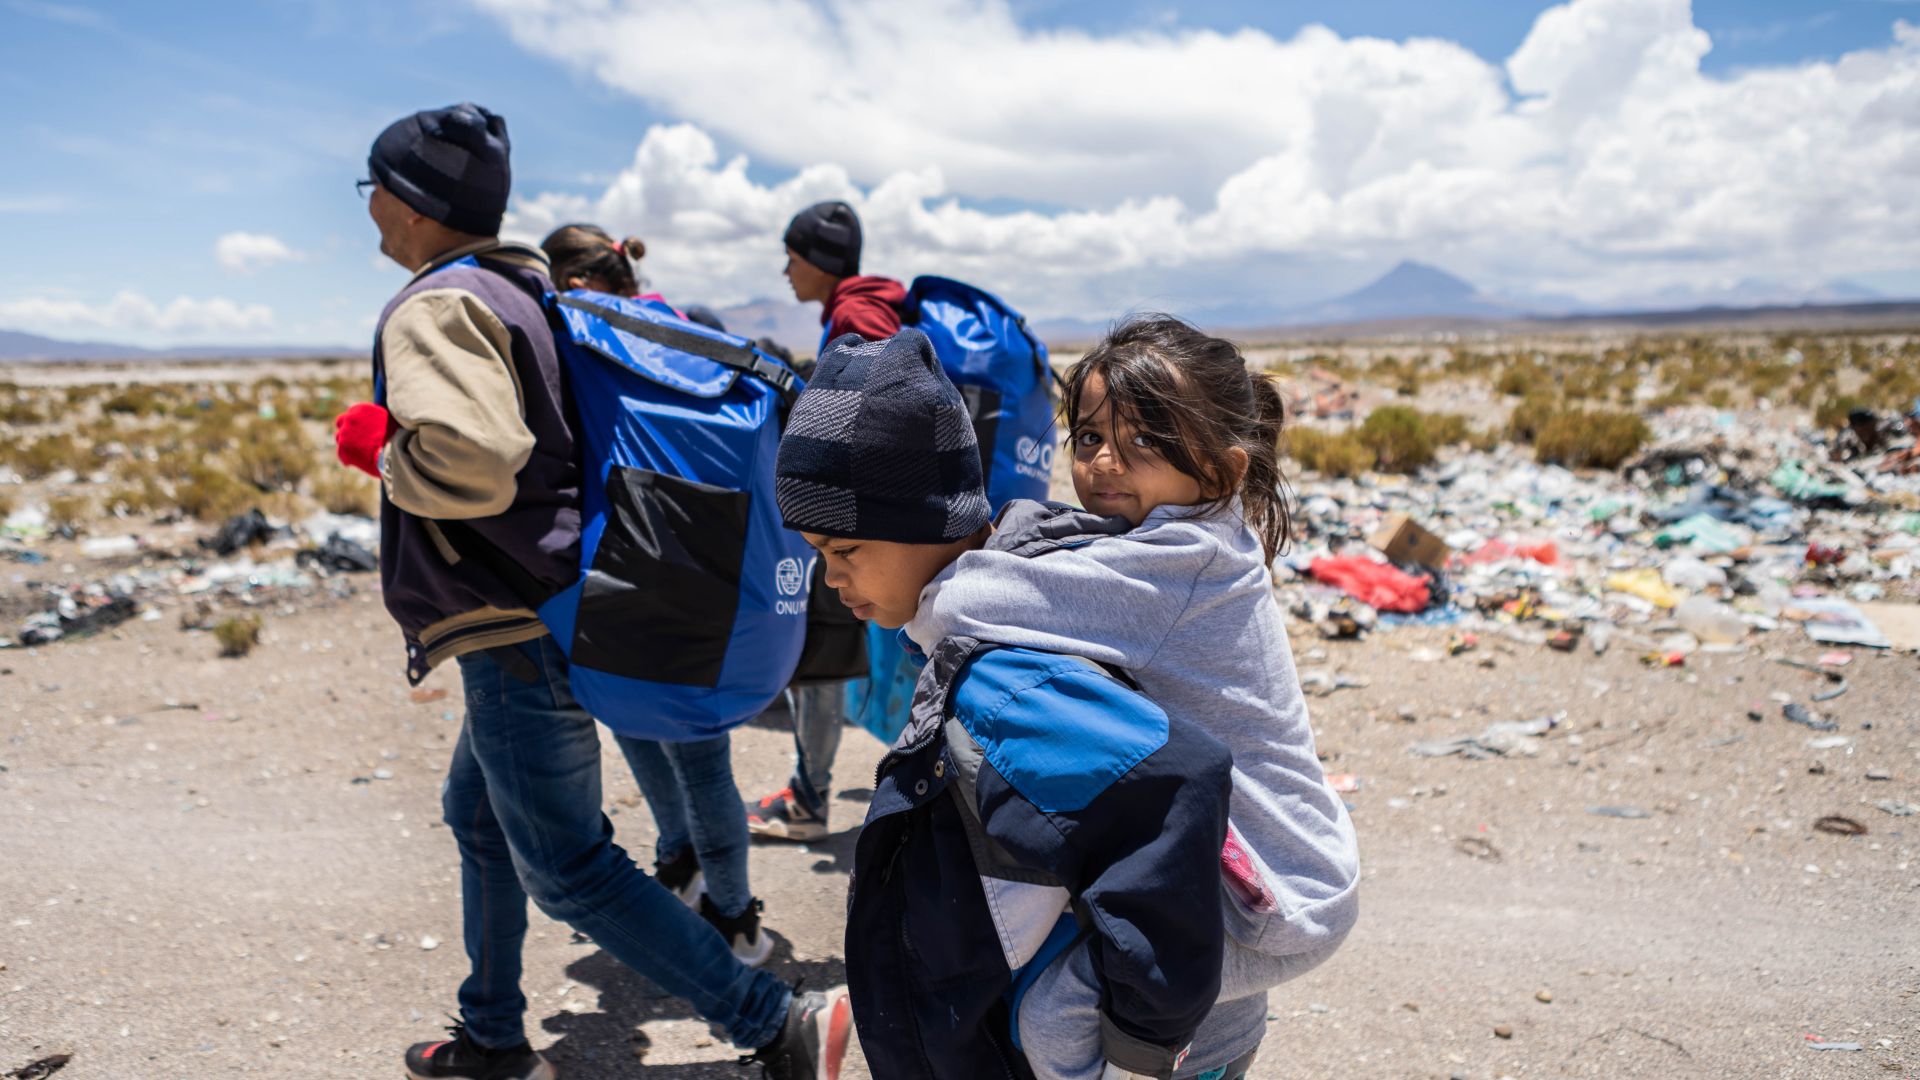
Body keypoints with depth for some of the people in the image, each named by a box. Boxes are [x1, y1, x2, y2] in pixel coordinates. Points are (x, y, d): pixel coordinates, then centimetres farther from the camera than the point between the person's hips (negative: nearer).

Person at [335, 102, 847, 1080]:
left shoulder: (436, 306, -16)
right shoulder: (520, 292, 14)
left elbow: (469, 461, -32)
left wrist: (377, 449, -14)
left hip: (517, 633, -11)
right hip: (531, 626, 11)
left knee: (566, 867, -6)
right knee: (478, 815, 24)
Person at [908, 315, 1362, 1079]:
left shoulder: (1188, 558, -26)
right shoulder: (1200, 551, 3)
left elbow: (963, 604, -32)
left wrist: (927, 607, -11)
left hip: (1279, 899, -9)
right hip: (1233, 857, 10)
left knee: (1059, 1009, -16)